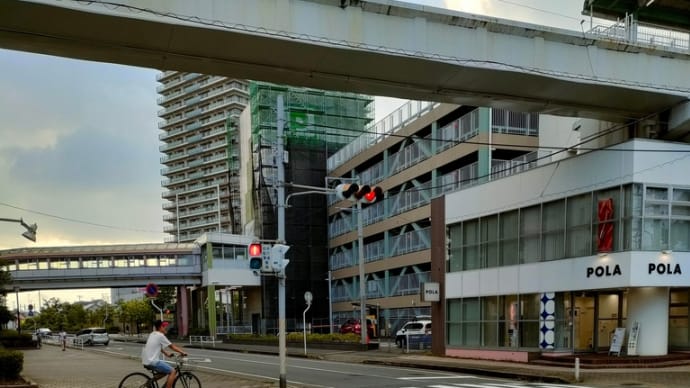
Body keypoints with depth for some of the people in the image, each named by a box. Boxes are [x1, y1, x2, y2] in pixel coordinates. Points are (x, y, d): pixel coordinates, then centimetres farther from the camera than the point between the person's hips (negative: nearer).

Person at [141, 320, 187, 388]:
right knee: (172, 371, -8)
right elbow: (172, 346, -8)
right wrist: (182, 352, -4)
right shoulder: (160, 335, -11)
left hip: (146, 360, 10)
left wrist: (167, 354, 29)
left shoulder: (152, 334, 15)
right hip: (152, 361, -10)